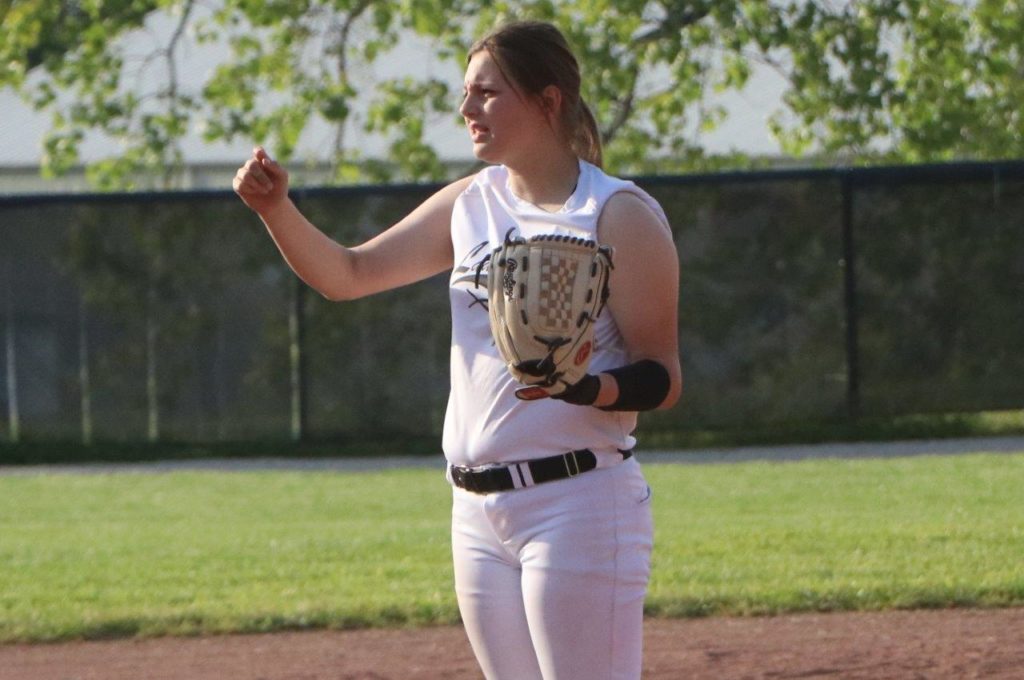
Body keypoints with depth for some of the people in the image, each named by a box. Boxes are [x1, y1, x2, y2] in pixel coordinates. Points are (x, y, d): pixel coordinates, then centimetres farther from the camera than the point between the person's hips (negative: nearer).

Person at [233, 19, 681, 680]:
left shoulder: (620, 216, -8)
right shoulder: (470, 204, 13)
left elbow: (663, 379, -10)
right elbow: (347, 273, 15)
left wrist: (586, 388, -30)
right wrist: (275, 208, -2)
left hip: (578, 500, -7)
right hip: (479, 512, 8)